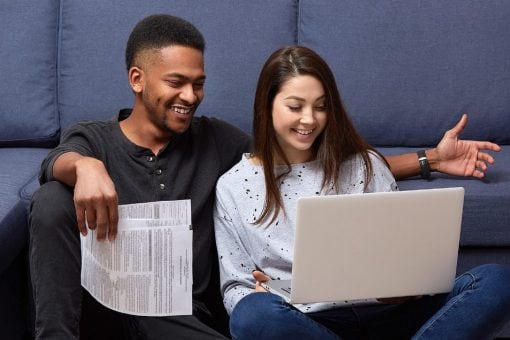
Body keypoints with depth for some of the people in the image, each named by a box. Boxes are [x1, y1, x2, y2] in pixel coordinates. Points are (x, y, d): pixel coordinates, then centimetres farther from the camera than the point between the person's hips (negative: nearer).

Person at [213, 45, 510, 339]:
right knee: (253, 314, -39)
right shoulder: (234, 186, 8)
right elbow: (235, 287, 9)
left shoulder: (364, 165, 12)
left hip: (385, 315, 2)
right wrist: (259, 295, -14)